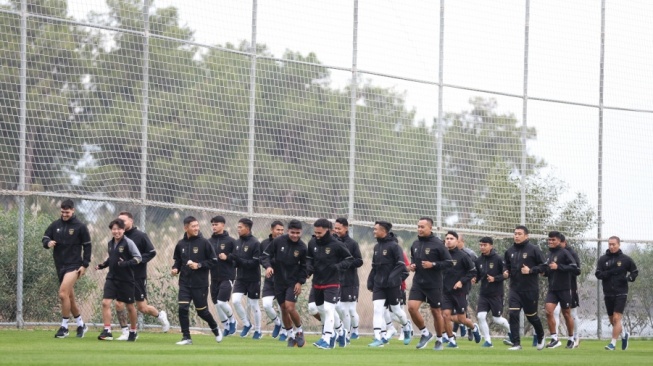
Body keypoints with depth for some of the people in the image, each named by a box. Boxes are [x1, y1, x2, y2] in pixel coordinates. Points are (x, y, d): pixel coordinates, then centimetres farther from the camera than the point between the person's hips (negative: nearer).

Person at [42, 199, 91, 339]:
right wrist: (48, 243, -17)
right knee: (70, 297, 11)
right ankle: (81, 325, 25)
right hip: (60, 265, 5)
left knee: (63, 294, -19)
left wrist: (85, 265, -6)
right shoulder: (55, 225, 7)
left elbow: (87, 246, 0)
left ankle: (64, 327, -10)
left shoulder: (80, 227, -4)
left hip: (73, 265, -5)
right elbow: (45, 239, 8)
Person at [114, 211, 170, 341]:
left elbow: (152, 252, -8)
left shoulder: (140, 236, -8)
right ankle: (125, 332, 4)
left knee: (142, 308, 1)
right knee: (118, 303, -8)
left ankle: (160, 315, 32)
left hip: (138, 276, -4)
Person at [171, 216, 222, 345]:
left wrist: (199, 265, -15)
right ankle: (186, 337, 0)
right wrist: (175, 268, -2)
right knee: (182, 309, -10)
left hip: (200, 284, -3)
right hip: (184, 283, 3)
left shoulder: (204, 243, -7)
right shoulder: (181, 244, 3)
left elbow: (214, 260, -4)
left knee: (202, 311, 7)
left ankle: (215, 328, 35)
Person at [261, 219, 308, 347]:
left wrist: (300, 282, -7)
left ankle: (299, 331, 8)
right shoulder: (278, 241, -8)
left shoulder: (302, 248, -8)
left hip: (293, 282, -2)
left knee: (290, 307, -15)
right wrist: (268, 266, -22)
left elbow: (304, 267, 2)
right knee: (283, 309, 5)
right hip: (279, 281, 2)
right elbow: (265, 255, -3)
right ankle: (291, 336, 21)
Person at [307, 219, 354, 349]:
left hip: (332, 283, -6)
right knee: (321, 309, 13)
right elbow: (309, 258, 16)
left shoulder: (336, 245, -13)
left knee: (328, 309, -13)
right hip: (317, 282, 6)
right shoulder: (312, 243, 1)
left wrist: (339, 266, -20)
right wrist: (309, 266, -5)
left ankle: (326, 339, -12)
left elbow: (350, 259, -3)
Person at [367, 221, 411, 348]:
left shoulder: (393, 246, -12)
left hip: (392, 285, -6)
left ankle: (406, 327, 37)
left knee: (395, 308, 9)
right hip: (378, 284, 6)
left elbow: (401, 265, -16)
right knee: (378, 309, -7)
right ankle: (380, 337, -9)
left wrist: (393, 277, -23)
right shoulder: (377, 246, 11)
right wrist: (370, 281, 12)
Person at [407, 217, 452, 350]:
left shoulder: (438, 244, -11)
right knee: (412, 307, -12)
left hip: (434, 284, -4)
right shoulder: (415, 244, 6)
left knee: (436, 312, 7)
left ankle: (439, 340, 24)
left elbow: (449, 262, -11)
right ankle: (425, 333, 7)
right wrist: (412, 265, 3)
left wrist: (433, 265, -21)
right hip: (418, 283, 4)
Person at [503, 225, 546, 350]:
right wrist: (505, 272, -2)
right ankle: (516, 343, -8)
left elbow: (543, 266, -8)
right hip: (515, 289, 3)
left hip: (530, 289, -3)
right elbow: (506, 265, 19)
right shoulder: (510, 251, 6)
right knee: (513, 314, -11)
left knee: (531, 316, 10)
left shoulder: (534, 249, -7)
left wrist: (531, 270, -20)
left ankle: (540, 337, 37)